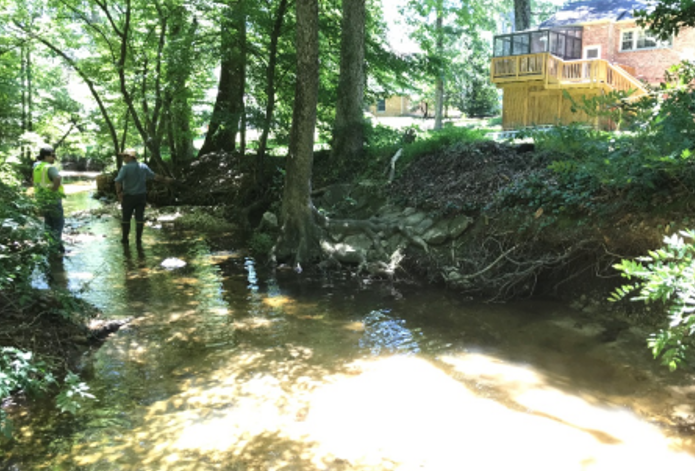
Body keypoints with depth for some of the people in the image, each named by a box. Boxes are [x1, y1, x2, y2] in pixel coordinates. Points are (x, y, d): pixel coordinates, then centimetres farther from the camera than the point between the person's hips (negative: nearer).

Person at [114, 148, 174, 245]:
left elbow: (118, 181, -22)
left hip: (129, 196, -3)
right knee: (139, 218, 8)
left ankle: (125, 239, 16)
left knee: (126, 218, 10)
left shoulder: (125, 168, -12)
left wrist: (119, 193, -13)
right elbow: (154, 176, 8)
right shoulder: (144, 167, 1)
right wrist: (165, 179, 22)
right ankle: (138, 239, 12)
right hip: (141, 196, 3)